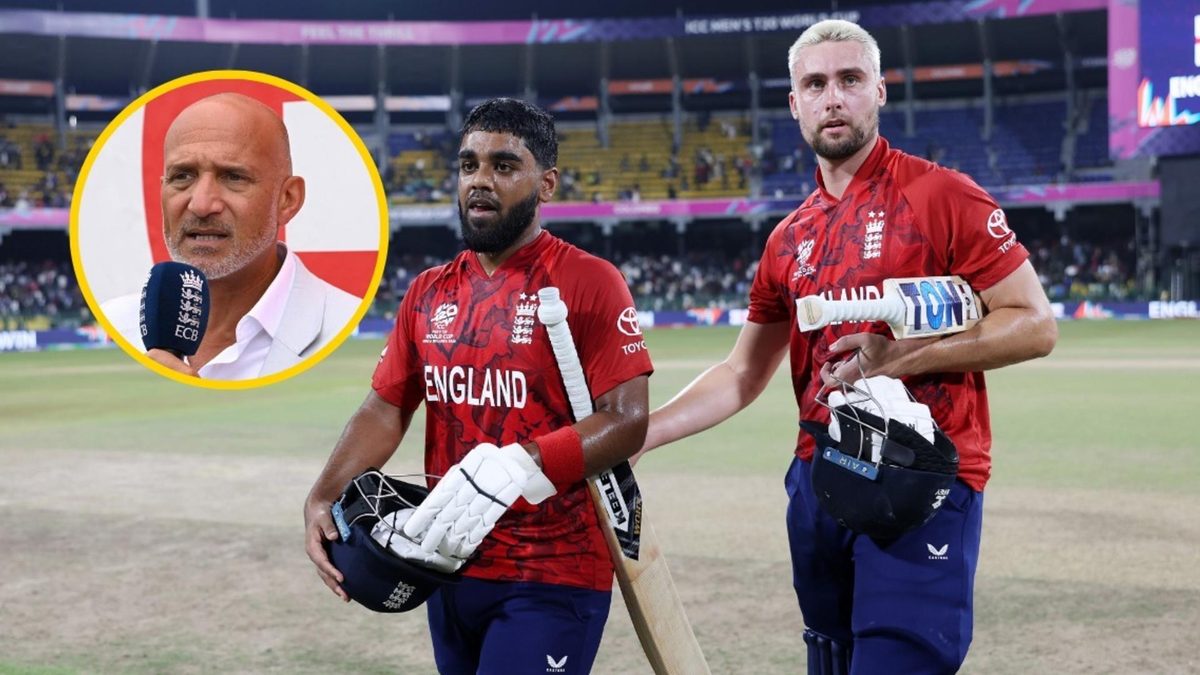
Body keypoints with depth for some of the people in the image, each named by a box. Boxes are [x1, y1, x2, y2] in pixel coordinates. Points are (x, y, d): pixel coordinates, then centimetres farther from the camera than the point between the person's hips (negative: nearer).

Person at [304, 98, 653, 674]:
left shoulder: (588, 282, -9)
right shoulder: (428, 293, 10)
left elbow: (629, 420, -15)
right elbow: (385, 410, 8)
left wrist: (517, 467, -29)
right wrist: (323, 498, -8)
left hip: (553, 578, -6)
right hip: (451, 567, 6)